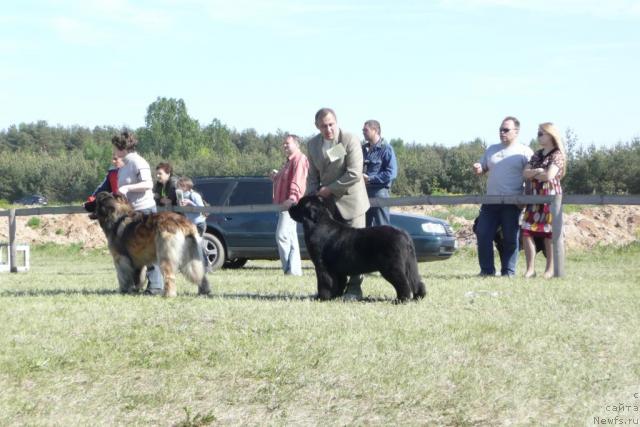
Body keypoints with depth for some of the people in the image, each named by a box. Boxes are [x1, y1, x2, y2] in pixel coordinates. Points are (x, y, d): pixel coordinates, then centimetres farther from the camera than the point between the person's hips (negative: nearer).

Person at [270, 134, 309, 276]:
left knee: (282, 236, -18)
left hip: (291, 204, -11)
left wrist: (292, 198, -34)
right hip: (285, 204, 11)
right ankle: (295, 269, 10)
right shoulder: (289, 161, 25)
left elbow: (297, 181, -22)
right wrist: (275, 177, 17)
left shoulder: (299, 159, -8)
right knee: (291, 238, 9)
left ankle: (291, 269, -19)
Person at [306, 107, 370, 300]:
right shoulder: (312, 144, 6)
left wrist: (330, 189, -16)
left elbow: (354, 174, -18)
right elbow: (313, 175, 13)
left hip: (350, 200, -5)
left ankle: (354, 288, -1)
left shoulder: (350, 140, -12)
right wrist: (312, 197, -2)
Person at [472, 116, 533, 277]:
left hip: (512, 203, -5)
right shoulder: (492, 149, 18)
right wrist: (478, 169, -1)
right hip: (490, 202, 5)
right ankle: (487, 270, 4)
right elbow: (482, 168, 24)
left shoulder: (524, 152, 2)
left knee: (510, 238, -1)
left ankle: (508, 271, 4)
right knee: (483, 235, -3)